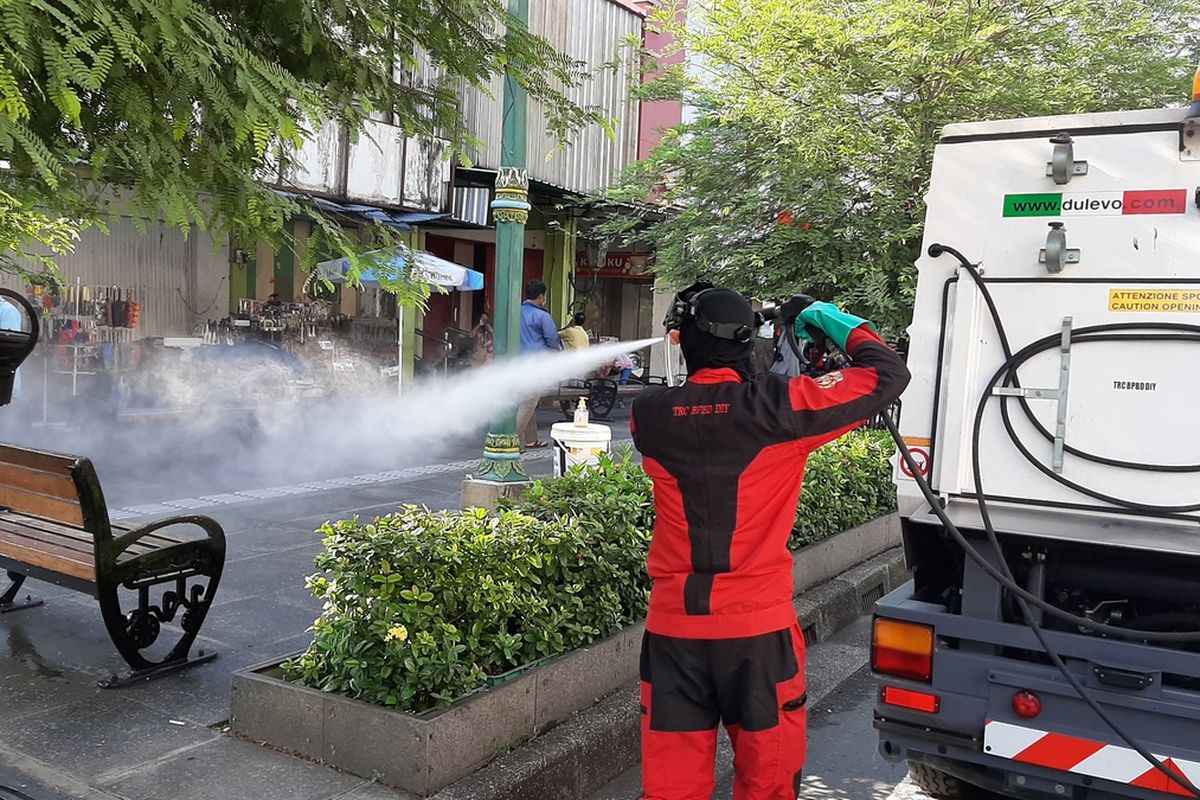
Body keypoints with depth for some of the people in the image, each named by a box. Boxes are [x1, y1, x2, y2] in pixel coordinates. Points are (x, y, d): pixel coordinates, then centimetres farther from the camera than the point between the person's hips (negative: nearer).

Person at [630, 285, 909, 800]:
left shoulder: (648, 418, -3)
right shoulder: (778, 407, -12)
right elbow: (889, 375, -3)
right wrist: (836, 322, 10)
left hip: (673, 627, 3)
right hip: (758, 627, -2)